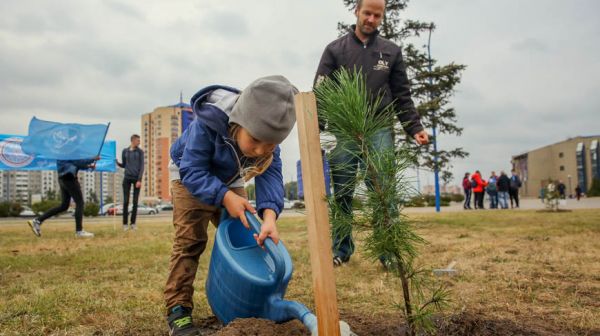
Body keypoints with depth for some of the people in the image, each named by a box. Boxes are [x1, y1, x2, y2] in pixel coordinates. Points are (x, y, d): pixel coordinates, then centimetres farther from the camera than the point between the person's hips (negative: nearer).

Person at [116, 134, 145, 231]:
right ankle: (125, 223, 4)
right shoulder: (125, 151, 9)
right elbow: (123, 165, 17)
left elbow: (142, 166, -2)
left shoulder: (140, 151, 4)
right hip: (127, 178, 1)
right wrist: (117, 162, -4)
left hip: (137, 178, -1)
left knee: (135, 202, 0)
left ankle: (133, 223, 7)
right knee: (126, 201, -2)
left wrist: (139, 180, -11)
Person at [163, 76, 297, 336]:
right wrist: (224, 197, -48)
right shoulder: (207, 125, -42)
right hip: (190, 178, -5)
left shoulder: (267, 135, -27)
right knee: (189, 240, -15)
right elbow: (193, 172, -36)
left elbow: (270, 174, -32)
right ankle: (178, 309, -9)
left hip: (229, 181, 5)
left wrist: (269, 213, -49)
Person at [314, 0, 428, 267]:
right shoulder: (335, 50, 8)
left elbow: (402, 96, 11)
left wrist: (414, 128, -2)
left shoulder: (392, 52, 12)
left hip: (380, 130, 0)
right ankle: (341, 248, 16)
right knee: (341, 193, 4)